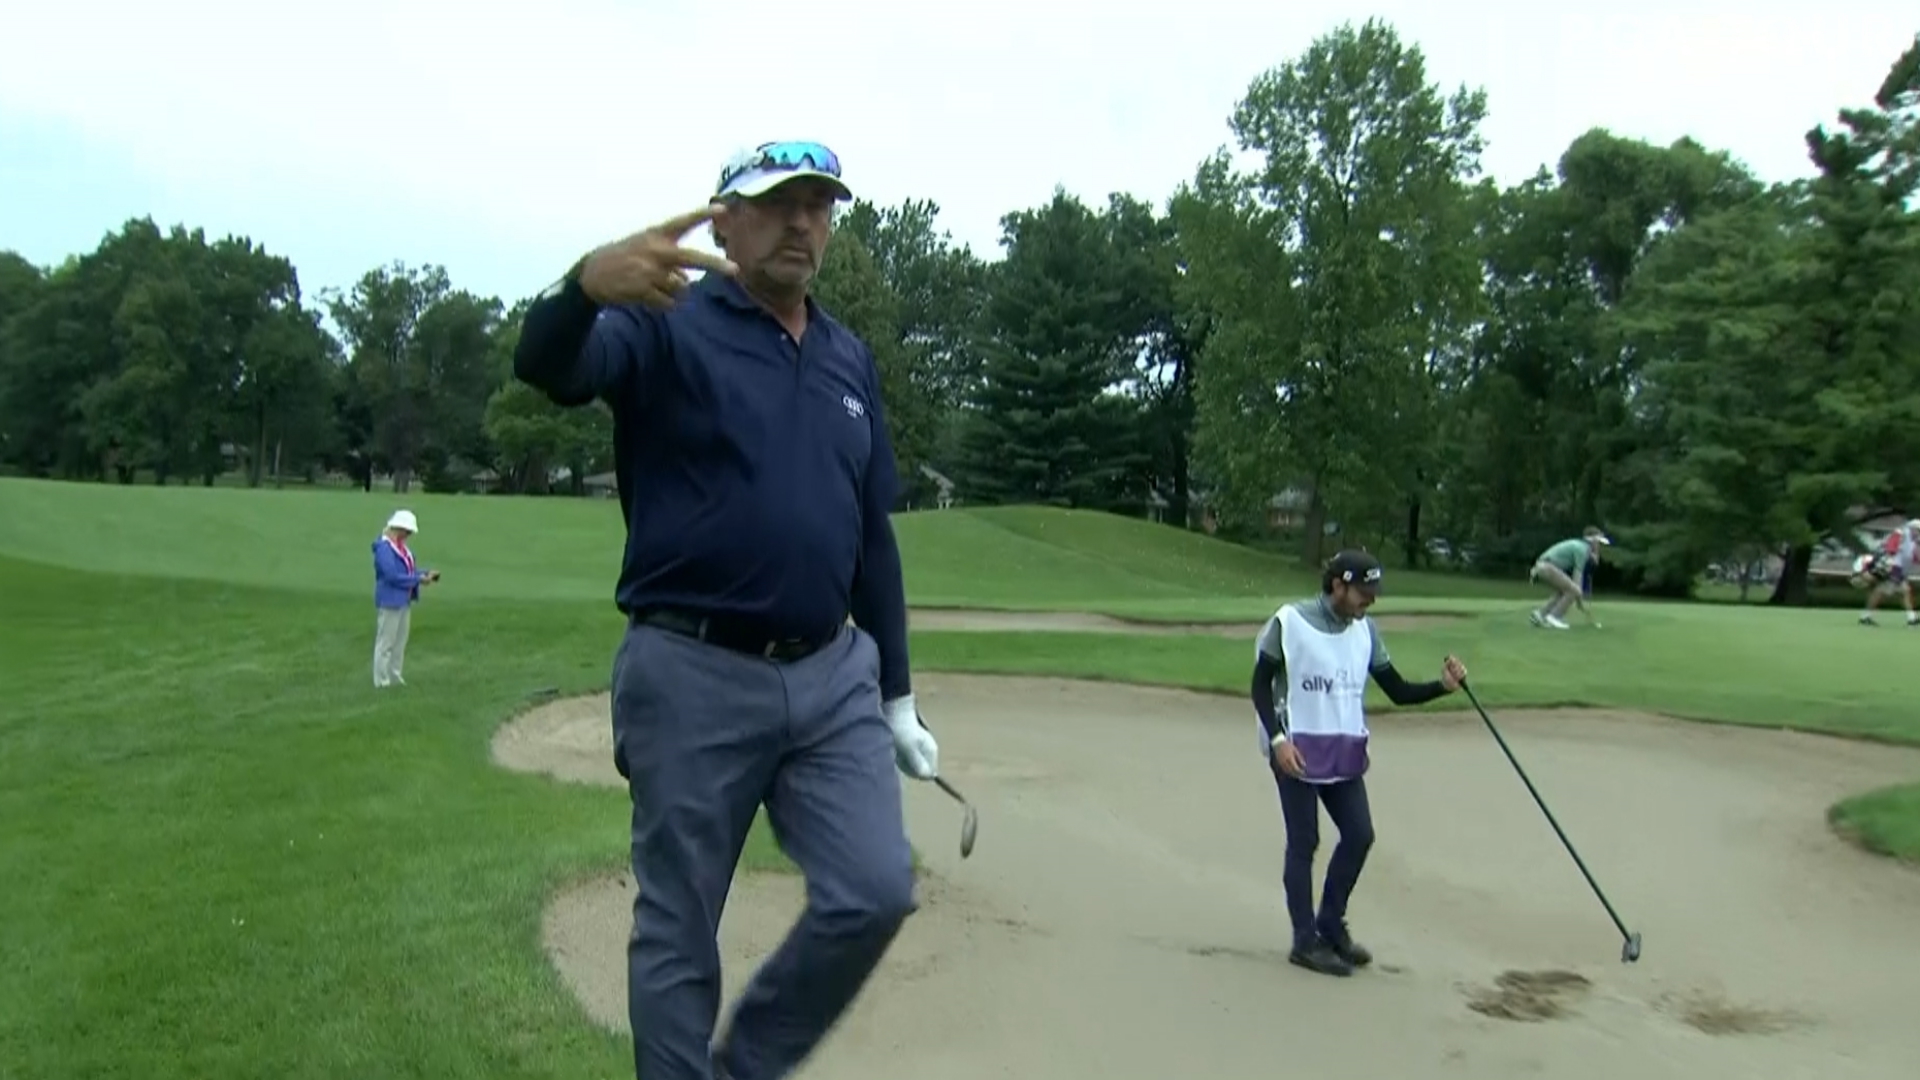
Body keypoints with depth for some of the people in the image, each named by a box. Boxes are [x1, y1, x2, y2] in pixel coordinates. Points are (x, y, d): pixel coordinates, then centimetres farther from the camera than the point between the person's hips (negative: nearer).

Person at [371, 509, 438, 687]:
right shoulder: (384, 547, -18)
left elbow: (409, 570, 16)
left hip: (404, 601, 10)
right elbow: (392, 576, -25)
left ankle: (394, 677, 25)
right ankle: (381, 680, 6)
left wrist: (426, 574, 0)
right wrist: (418, 579, -20)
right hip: (390, 601, -10)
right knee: (386, 642, -1)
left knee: (400, 641, 15)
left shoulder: (401, 546, 10)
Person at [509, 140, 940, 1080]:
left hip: (833, 677, 5)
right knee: (678, 933, 5)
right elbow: (546, 367, -24)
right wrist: (586, 284, -47)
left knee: (875, 892, -2)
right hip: (694, 679, -4)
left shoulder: (851, 359, 14)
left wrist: (897, 694, 15)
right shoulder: (668, 326, -3)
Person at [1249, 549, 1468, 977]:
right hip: (1296, 749, -6)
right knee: (1304, 842, -1)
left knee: (1360, 834, 5)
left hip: (1345, 752, 6)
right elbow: (1260, 685, -8)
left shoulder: (1366, 630, 5)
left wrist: (1442, 686, -12)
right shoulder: (1288, 622, -11)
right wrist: (1277, 738, -18)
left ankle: (1331, 927, 24)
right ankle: (1306, 941, 11)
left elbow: (1398, 691, 5)